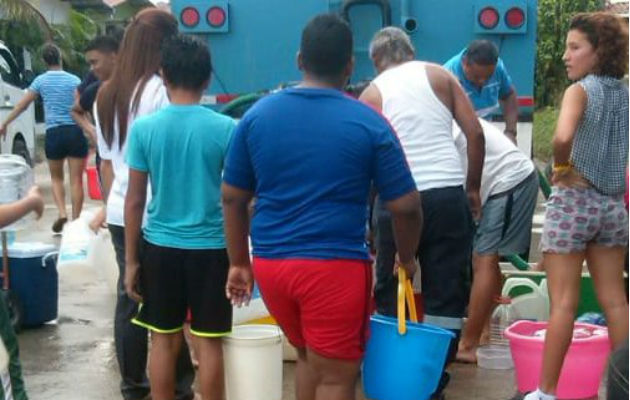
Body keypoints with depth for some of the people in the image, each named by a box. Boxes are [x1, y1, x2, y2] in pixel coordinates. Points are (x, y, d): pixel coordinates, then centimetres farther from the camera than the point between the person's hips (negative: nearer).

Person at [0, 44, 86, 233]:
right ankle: (75, 221, 1)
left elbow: (22, 105, 6)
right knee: (76, 180, 2)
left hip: (54, 133, 1)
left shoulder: (41, 80, 4)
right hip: (75, 131, -1)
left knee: (57, 178, 17)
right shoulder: (74, 80, 2)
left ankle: (62, 213, -2)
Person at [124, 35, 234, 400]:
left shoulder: (144, 128, -5)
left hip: (160, 246, 1)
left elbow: (135, 200, -2)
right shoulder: (226, 129, -8)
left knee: (164, 340, 12)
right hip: (211, 247, -1)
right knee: (209, 342, 7)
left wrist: (131, 260, 6)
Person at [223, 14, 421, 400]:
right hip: (335, 266, -5)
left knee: (310, 355, 24)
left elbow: (232, 198, 7)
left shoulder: (257, 115, 3)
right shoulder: (369, 123, -6)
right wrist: (407, 258, 13)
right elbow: (406, 206, -4)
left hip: (270, 262, 5)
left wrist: (239, 263, 17)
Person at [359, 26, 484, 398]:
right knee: (446, 294, 7)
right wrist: (473, 188, 13)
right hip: (448, 195, 0)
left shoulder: (372, 93, 9)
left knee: (390, 294, 13)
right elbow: (476, 134, 4)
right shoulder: (439, 75, 10)